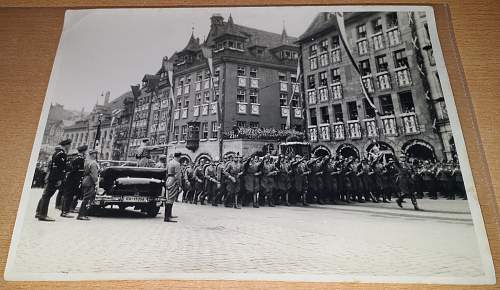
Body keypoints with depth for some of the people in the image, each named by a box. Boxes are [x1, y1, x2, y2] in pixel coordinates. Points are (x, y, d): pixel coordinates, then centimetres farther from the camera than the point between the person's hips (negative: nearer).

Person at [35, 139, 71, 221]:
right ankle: (42, 215, -3)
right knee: (47, 195, -7)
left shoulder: (56, 152, 20)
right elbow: (60, 168, -20)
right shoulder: (62, 154, -13)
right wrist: (59, 179, -21)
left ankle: (38, 213, 25)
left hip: (50, 177, 10)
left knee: (45, 195, 16)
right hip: (54, 178, -10)